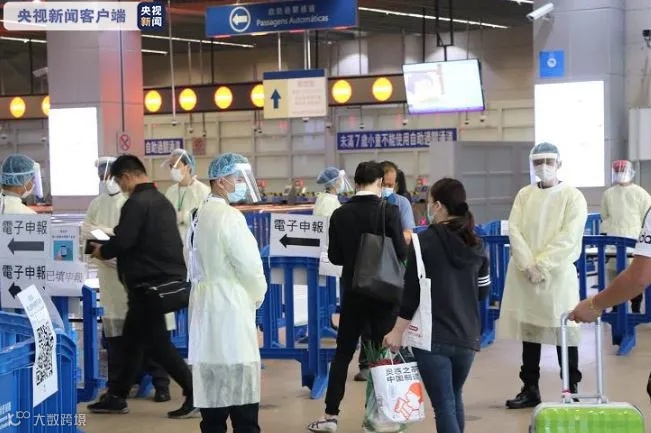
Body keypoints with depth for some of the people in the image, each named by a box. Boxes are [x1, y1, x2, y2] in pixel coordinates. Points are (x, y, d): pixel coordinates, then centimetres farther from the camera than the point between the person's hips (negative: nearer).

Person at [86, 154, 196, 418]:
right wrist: (111, 248, 16)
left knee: (156, 343, -4)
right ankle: (117, 396, 24)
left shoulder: (136, 203, -15)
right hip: (167, 277, 10)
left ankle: (196, 394, -5)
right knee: (133, 338, 16)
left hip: (150, 281, -10)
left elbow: (122, 242, -21)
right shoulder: (161, 200, 15)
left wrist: (101, 251, -1)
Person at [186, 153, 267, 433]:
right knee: (241, 389, -6)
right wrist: (258, 296, 3)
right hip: (230, 305, -9)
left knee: (212, 386, 10)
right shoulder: (229, 217, -13)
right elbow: (249, 265, -15)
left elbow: (195, 263, 13)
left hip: (205, 304, 9)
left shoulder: (200, 215, 13)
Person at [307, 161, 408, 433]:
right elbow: (401, 253, -13)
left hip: (353, 292, 2)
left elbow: (334, 257, 1)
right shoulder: (389, 211, -12)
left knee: (343, 353, 10)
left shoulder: (340, 214, -3)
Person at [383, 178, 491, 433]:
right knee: (454, 398, 22)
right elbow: (483, 292, 14)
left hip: (432, 336, -5)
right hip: (466, 337, 5)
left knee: (444, 405, -3)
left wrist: (398, 331, -3)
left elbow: (411, 291, -10)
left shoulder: (424, 241, -9)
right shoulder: (475, 244, 6)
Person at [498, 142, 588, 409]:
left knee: (564, 331, -1)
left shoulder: (573, 197, -3)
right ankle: (530, 389, 18)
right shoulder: (524, 194, 10)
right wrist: (528, 265, -13)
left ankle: (572, 390, 9)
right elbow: (514, 230, 1)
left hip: (558, 274, -4)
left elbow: (568, 238, -11)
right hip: (524, 274, 4)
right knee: (528, 330, 9)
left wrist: (541, 266, -16)